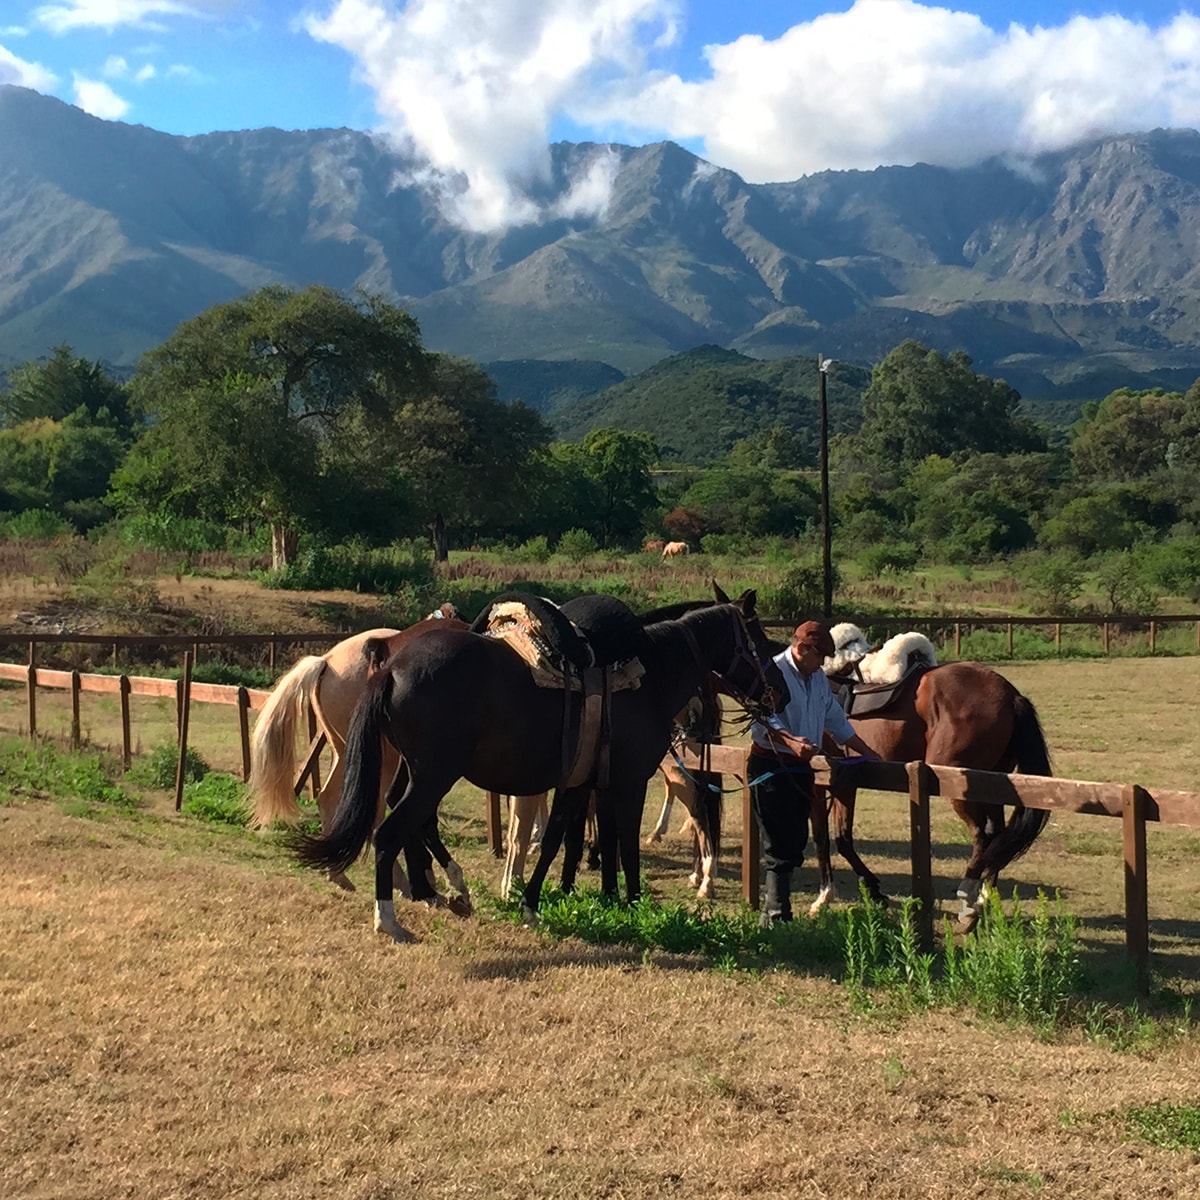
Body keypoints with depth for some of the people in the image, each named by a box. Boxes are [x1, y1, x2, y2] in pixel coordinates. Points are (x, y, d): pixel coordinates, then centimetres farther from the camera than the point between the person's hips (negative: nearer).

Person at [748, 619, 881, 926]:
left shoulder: (818, 678, 15)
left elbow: (836, 721, 25)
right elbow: (763, 719, -26)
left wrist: (868, 753, 24)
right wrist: (791, 741, -43)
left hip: (801, 767, 9)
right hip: (771, 766, -9)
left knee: (796, 842, 10)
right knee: (780, 844, -8)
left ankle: (778, 909, 18)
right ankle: (775, 916, -3)